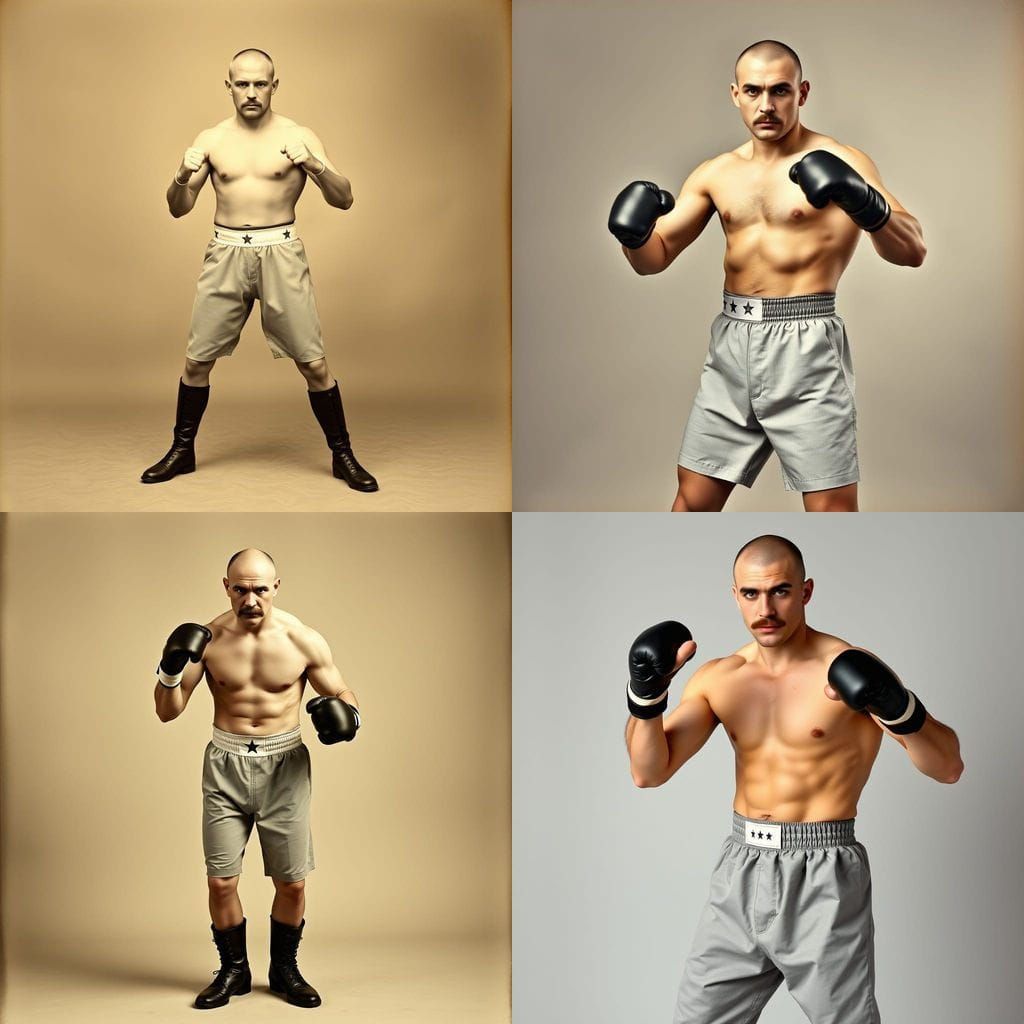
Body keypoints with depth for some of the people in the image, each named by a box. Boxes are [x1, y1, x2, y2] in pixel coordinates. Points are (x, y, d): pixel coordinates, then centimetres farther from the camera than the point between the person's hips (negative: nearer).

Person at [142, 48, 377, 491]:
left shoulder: (299, 136, -1)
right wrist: (183, 176, -15)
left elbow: (344, 200, -5)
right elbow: (178, 209, 7)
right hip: (225, 254, 2)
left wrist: (315, 166, -24)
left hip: (281, 254, -2)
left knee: (314, 364, -2)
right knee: (197, 360, 4)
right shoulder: (211, 140, 6)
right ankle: (182, 450, 22)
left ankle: (343, 455, 12)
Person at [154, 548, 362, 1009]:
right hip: (225, 765, 1)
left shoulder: (303, 641, -8)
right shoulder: (207, 639, -6)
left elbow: (342, 694, 4)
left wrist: (344, 713, -20)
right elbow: (167, 712, -2)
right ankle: (233, 970, 23)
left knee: (292, 883, 4)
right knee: (220, 881, 1)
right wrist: (170, 672, -22)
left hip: (284, 765, 0)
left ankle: (284, 969, 26)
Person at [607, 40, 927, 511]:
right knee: (694, 498, 11)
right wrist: (633, 235, -10)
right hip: (732, 345, 5)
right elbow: (656, 256, 13)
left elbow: (912, 252, -12)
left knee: (833, 509, -6)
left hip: (804, 347, -5)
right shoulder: (716, 173, 11)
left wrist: (866, 204, -32)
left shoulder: (839, 161, -5)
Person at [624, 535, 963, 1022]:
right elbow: (649, 772, -2)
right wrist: (645, 694, -18)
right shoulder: (717, 679, 5)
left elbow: (948, 768, -12)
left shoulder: (846, 671, -9)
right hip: (740, 873, 5)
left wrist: (898, 707, -30)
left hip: (823, 878, -4)